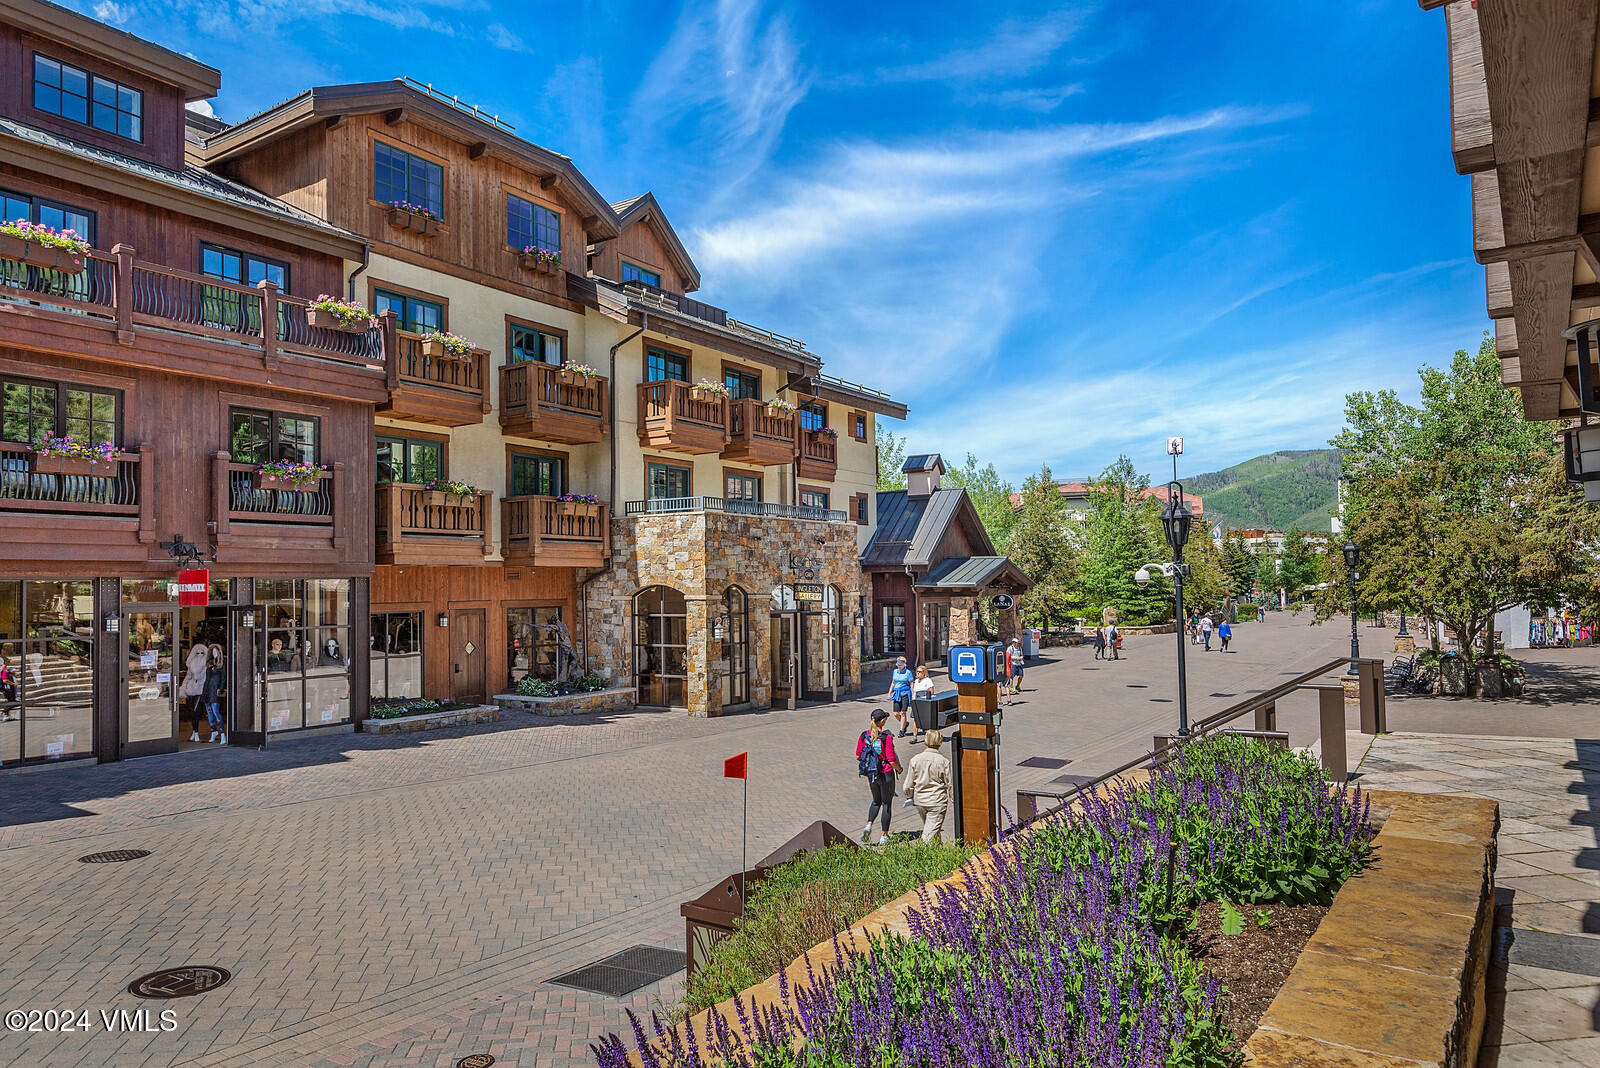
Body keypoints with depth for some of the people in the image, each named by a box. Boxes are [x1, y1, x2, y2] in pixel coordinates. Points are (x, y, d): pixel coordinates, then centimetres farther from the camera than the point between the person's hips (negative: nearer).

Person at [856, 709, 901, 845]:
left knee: (876, 801, 24)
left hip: (871, 775, 5)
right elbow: (891, 760, -18)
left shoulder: (864, 735, -5)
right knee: (887, 803, 11)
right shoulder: (887, 737, -19)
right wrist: (899, 769, 2)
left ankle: (869, 825, 2)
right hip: (886, 774, -5)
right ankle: (884, 836, 16)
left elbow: (858, 756, 1)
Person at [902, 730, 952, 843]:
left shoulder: (915, 759, -3)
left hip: (919, 800, 4)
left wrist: (910, 796, 22)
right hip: (937, 801, -4)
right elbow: (949, 784, -5)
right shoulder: (944, 761, -12)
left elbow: (909, 785, 3)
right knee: (931, 831, -2)